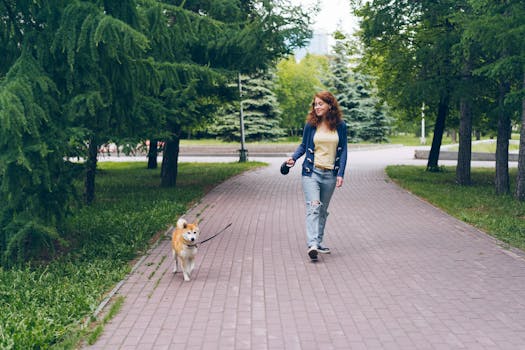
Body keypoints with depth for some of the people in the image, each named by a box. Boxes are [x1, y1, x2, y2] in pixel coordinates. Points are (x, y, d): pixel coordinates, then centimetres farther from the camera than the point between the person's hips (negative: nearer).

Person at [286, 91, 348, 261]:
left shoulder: (340, 126, 3)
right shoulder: (310, 125, 1)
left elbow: (343, 150, 5)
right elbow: (303, 145, 11)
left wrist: (340, 174, -3)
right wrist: (293, 158, -7)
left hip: (330, 174, 2)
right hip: (311, 172, -2)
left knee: (323, 210, 10)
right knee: (313, 207, -15)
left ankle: (318, 242, 20)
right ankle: (312, 244, -23)